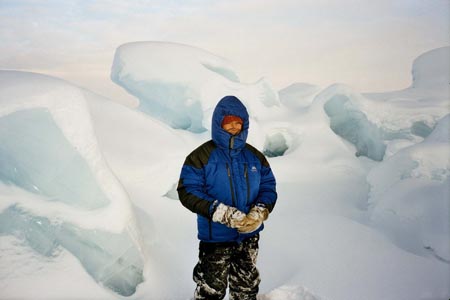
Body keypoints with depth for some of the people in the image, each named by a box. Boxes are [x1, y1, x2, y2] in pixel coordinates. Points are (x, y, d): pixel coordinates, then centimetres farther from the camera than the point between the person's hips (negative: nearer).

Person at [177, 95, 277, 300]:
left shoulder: (254, 156, 4)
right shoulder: (202, 156, -11)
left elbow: (268, 187, 5)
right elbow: (188, 191, -16)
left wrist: (260, 211, -16)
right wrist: (224, 213, -25)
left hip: (249, 237, 5)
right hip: (215, 238, -4)